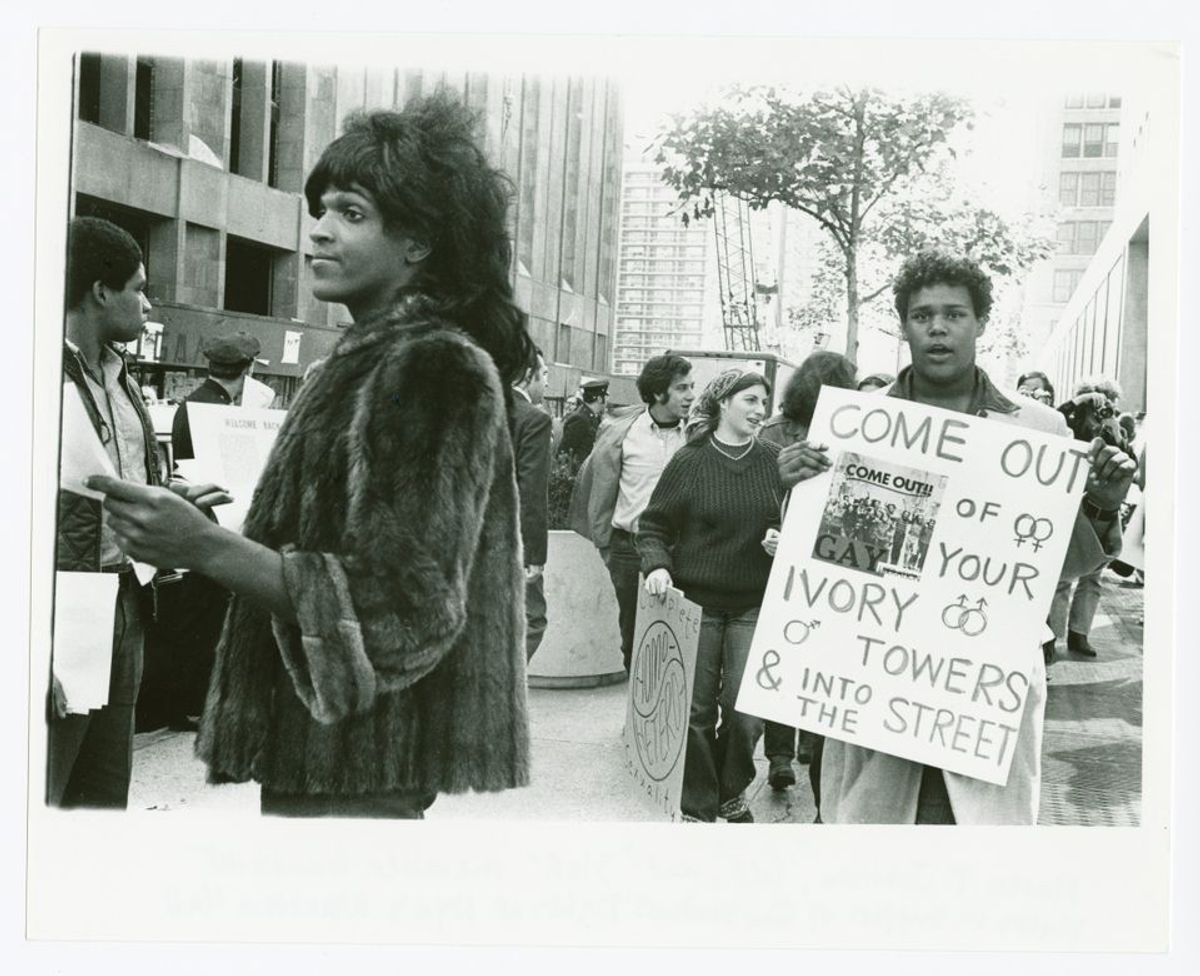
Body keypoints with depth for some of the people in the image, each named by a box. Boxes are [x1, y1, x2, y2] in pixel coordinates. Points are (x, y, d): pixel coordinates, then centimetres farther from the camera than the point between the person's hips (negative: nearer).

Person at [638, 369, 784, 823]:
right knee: (696, 709, 4)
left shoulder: (775, 461, 3)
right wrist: (657, 564, -15)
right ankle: (697, 807, 20)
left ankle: (731, 794, 23)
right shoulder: (690, 461, -3)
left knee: (745, 709, -3)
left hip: (755, 605, 1)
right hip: (697, 601, -1)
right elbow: (654, 525, 2)